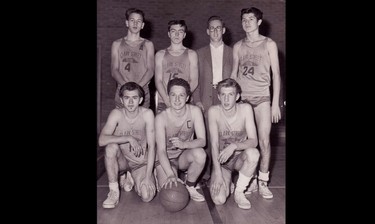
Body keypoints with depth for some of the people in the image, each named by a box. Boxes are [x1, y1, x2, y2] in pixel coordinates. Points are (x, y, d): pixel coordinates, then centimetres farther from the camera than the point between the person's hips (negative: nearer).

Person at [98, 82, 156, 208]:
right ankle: (114, 191, -15)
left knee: (147, 197, -20)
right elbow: (102, 140, -28)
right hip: (121, 160, 0)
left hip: (141, 162, 0)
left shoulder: (147, 114, -16)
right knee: (111, 147, -33)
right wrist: (129, 138, -35)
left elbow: (151, 146, -17)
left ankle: (134, 179, 16)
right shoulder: (116, 114, -15)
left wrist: (148, 176, -21)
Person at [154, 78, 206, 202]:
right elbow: (161, 150, -26)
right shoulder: (161, 117, -21)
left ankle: (190, 186, -4)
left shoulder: (195, 111, -14)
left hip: (185, 156, 2)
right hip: (166, 159, -2)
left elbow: (202, 140, -18)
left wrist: (184, 144, -40)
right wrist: (170, 175, -40)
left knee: (200, 153, -32)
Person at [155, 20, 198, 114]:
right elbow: (158, 80, 5)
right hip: (163, 103, 1)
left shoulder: (191, 54, 11)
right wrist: (167, 99, -10)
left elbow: (194, 81, 3)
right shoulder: (160, 54, 13)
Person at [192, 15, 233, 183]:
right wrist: (197, 100, -2)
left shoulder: (232, 53, 14)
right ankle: (205, 174, 7)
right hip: (205, 101, 0)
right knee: (206, 138, -2)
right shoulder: (199, 53, 15)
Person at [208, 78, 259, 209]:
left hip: (239, 158, 0)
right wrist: (217, 172, -23)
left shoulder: (245, 109, -13)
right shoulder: (213, 111, -13)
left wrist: (234, 146, -36)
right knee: (219, 200, -21)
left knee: (253, 153, -36)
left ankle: (239, 192, -11)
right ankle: (227, 181, 18)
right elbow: (214, 144, -15)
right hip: (221, 160, 0)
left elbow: (254, 141, -17)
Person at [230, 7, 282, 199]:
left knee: (264, 141, -7)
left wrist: (275, 103, -4)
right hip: (242, 98, 2)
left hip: (262, 98, -2)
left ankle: (263, 182, 6)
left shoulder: (269, 44, 4)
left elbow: (276, 74, 2)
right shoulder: (238, 46, 11)